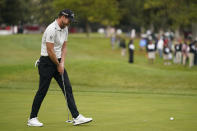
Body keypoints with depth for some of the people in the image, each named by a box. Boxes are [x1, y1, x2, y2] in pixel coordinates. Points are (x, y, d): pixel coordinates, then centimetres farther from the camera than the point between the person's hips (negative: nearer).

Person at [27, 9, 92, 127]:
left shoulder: (65, 29, 9)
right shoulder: (51, 29, -20)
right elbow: (50, 51, -20)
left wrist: (62, 63, 0)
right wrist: (58, 65, -9)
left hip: (58, 62, 8)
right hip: (47, 62, -8)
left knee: (68, 88, 0)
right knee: (42, 91, -3)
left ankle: (77, 117, -2)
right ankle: (32, 118, 8)